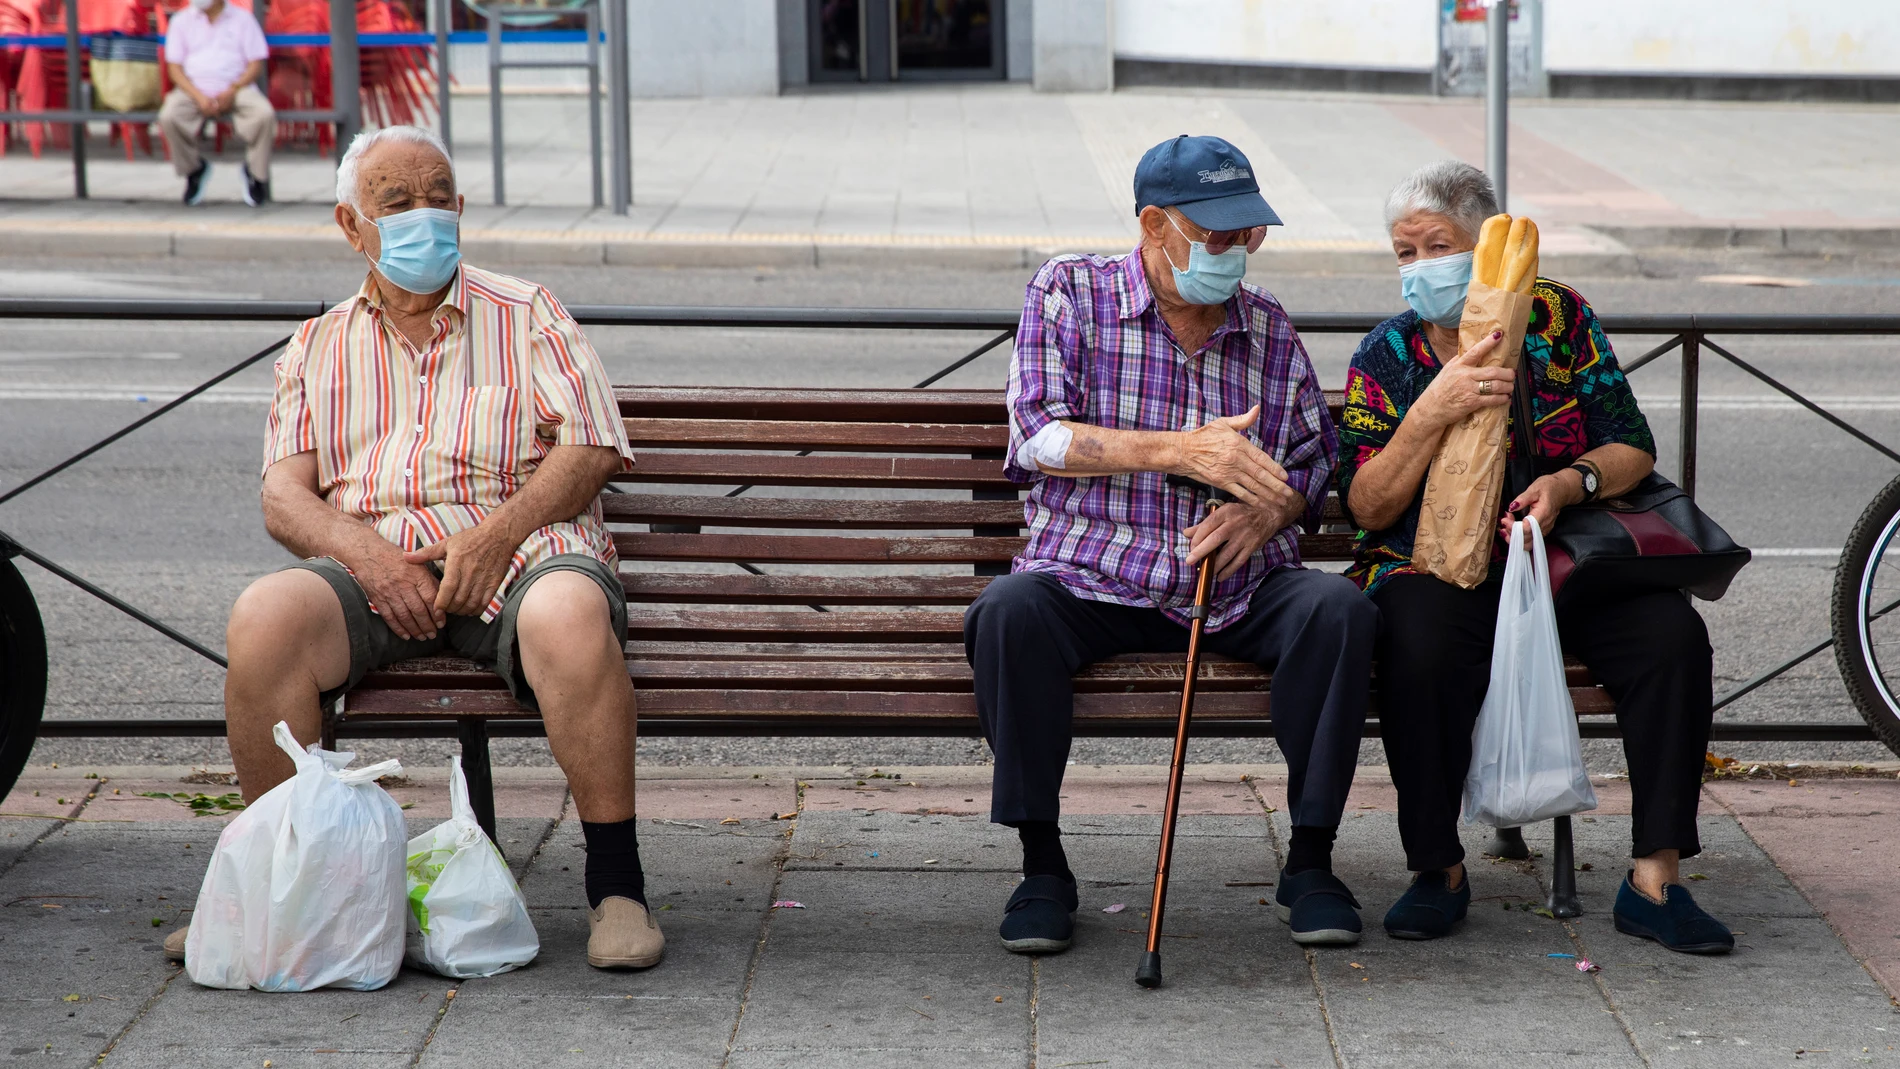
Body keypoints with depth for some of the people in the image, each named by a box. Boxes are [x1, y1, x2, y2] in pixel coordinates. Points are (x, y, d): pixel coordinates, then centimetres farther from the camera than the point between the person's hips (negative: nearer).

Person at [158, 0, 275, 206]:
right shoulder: (181, 21, 10)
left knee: (264, 114, -32)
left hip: (236, 88, -1)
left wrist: (232, 91, -13)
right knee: (168, 117, -31)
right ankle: (193, 168, -2)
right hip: (194, 89, 1)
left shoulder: (242, 19, 7)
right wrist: (199, 97, -12)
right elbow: (174, 67, 5)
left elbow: (256, 65, 3)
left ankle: (256, 173, -7)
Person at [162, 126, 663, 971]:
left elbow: (589, 449, 4)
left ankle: (616, 885, -26)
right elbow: (283, 496, 10)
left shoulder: (526, 314, 17)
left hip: (520, 547, -2)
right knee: (264, 617, -30)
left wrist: (497, 533, -14)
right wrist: (364, 553, -12)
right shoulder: (319, 346, 22)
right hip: (371, 560, 2)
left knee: (569, 615, -38)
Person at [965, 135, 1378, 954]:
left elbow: (1316, 456, 17)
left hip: (1239, 588, 3)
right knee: (1009, 611, -33)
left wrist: (1268, 508, -8)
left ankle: (1309, 862, -14)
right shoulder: (1070, 291, 1)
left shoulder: (1267, 324, 11)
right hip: (1089, 582, -2)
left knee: (1338, 609, -27)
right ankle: (1042, 865, -17)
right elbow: (1039, 435, -10)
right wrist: (1183, 451, -21)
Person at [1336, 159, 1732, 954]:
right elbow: (1368, 508, -7)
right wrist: (1433, 410, -21)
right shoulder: (1385, 357, 3)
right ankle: (1439, 870, -17)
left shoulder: (1557, 317, 5)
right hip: (1434, 568, -2)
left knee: (1673, 635, -26)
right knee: (1424, 649, -35)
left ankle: (1655, 878, -20)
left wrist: (1569, 483, -19)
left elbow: (1633, 449, 3)